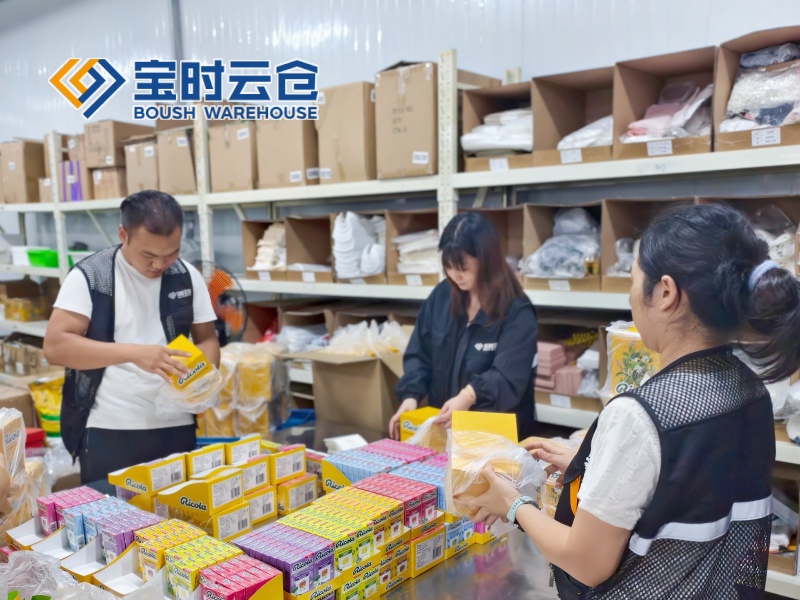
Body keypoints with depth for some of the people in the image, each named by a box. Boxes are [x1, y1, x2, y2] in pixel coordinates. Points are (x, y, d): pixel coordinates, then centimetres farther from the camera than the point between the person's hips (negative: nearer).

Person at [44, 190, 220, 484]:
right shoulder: (89, 275, -7)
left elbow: (206, 338, 9)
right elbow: (55, 345, -14)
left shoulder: (187, 276, 2)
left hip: (176, 426, 3)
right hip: (107, 431, -3)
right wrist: (133, 352, -26)